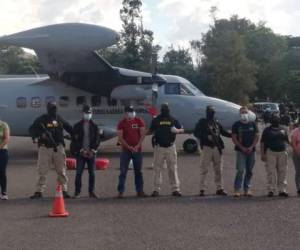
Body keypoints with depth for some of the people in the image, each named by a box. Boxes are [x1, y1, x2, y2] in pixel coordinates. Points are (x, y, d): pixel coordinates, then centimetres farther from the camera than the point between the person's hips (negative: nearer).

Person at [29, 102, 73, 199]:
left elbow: (69, 128, 25)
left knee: (61, 171, 3)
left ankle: (64, 191, 8)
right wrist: (40, 134, -24)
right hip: (45, 148, -3)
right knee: (42, 171, -2)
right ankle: (39, 191, 2)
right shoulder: (41, 119, 0)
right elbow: (31, 130, -7)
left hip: (58, 147, 3)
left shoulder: (59, 119, 12)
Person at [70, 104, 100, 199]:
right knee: (79, 173, -5)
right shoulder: (77, 126, 4)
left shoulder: (94, 126, 9)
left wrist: (92, 151, -7)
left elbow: (97, 139, 5)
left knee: (92, 173, 3)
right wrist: (82, 150, -9)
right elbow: (75, 139, -1)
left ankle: (91, 192, 10)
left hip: (91, 153, 2)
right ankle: (77, 192, 1)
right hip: (80, 153, -2)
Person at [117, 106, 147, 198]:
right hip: (125, 150, -1)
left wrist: (137, 146, -11)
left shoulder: (139, 121, 2)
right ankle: (121, 191, 0)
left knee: (138, 171, 6)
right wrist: (129, 147, -13)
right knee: (123, 171, -3)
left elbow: (143, 134, 0)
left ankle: (140, 191, 11)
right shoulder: (121, 123, -1)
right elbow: (120, 138, -5)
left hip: (137, 150, 1)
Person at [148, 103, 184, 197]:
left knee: (173, 168, 1)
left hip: (170, 147, 1)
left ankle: (175, 189, 4)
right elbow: (150, 131, 12)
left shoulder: (173, 120, 8)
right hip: (159, 147, -1)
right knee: (157, 168, 0)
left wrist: (177, 130, -11)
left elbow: (182, 129, 10)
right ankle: (156, 189, 4)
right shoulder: (156, 120, 5)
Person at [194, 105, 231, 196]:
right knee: (204, 169, -5)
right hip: (207, 147, -5)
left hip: (217, 148, 5)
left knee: (219, 169, 6)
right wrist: (207, 137, -17)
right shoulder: (202, 122, 2)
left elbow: (223, 132, 23)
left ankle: (219, 188, 13)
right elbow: (196, 133, -6)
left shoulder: (216, 123, 17)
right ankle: (202, 189, -1)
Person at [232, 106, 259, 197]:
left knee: (249, 171, 7)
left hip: (251, 150, 3)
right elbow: (234, 138, -1)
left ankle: (247, 189, 14)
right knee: (240, 170, -11)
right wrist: (242, 148, -10)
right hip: (241, 151, -3)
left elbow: (257, 136, 7)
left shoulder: (253, 124, 9)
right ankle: (237, 189, -8)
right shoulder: (236, 125, 2)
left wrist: (251, 147, -6)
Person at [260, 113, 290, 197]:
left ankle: (282, 190, 8)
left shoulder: (283, 129, 15)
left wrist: (286, 151, 10)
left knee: (283, 172, 3)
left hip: (282, 153, 3)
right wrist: (262, 154, -5)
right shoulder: (267, 130, 7)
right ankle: (271, 190, 1)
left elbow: (287, 141, 19)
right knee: (271, 172, -4)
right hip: (271, 152, -3)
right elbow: (262, 143, 3)